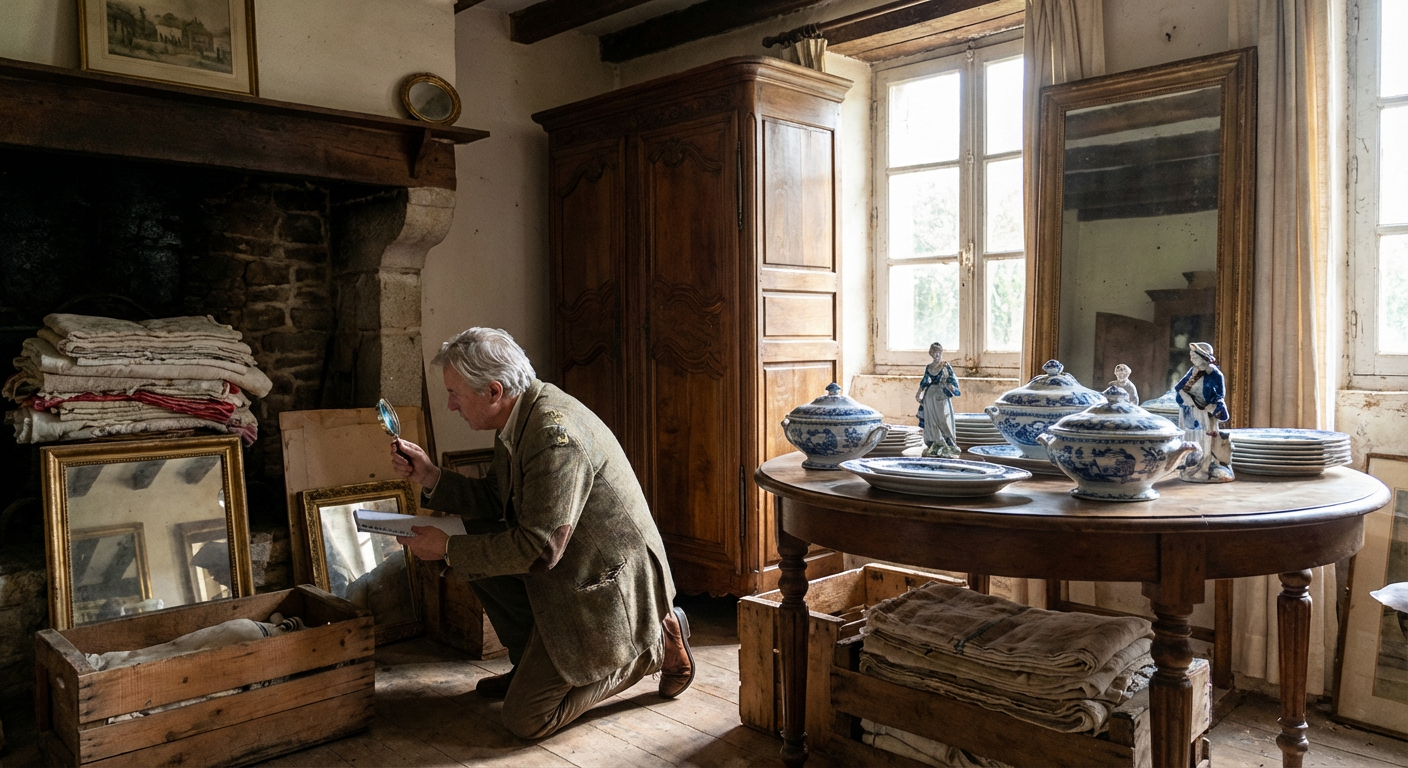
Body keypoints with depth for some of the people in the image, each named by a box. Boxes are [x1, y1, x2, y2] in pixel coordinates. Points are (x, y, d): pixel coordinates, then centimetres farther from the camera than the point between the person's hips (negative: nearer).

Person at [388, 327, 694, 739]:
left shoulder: (554, 432, -28)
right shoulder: (522, 416, 3)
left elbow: (538, 548, -26)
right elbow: (496, 498, 13)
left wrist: (448, 550, -16)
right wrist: (431, 477, 1)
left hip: (607, 585, -9)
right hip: (568, 569, 10)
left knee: (525, 719, -5)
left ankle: (656, 644, 4)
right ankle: (532, 663, 17)